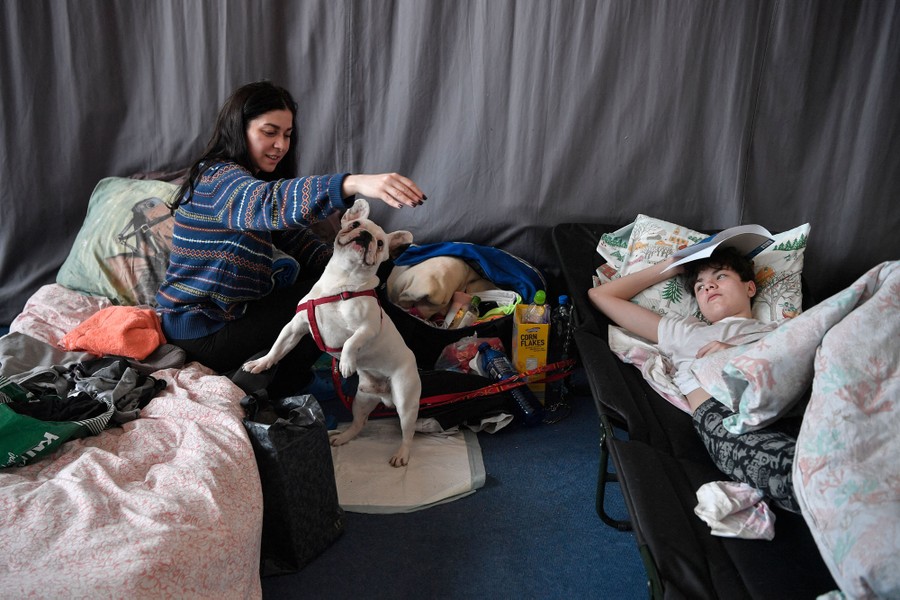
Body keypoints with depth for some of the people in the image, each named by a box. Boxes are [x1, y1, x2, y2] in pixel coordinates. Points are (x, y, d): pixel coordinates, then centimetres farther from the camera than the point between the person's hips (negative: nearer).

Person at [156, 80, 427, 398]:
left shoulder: (257, 179, 11)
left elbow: (296, 237, 6)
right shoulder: (219, 179, -21)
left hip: (228, 312, 9)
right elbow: (271, 203, -43)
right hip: (202, 334, -9)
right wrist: (354, 183, -58)